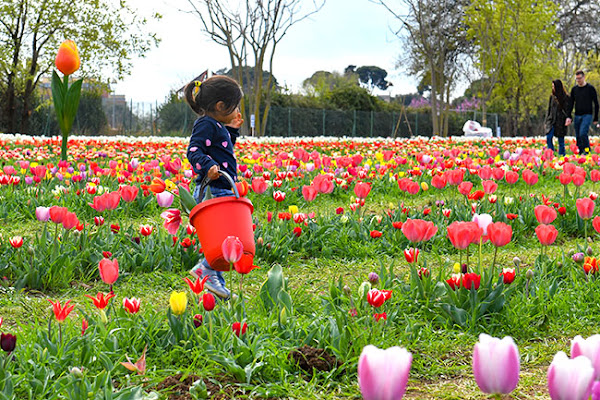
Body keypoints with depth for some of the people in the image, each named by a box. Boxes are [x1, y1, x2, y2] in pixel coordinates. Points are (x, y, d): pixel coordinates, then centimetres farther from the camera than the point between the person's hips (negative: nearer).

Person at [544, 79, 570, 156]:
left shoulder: (565, 97, -5)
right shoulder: (552, 96, 12)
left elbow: (567, 110, -7)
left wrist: (567, 120, -20)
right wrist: (546, 120, 13)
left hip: (560, 121, -4)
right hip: (551, 120, 4)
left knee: (561, 140, 1)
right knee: (548, 137, -9)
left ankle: (561, 155, 9)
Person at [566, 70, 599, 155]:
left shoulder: (590, 88, -1)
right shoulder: (574, 89, 11)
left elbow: (596, 104, 2)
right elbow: (571, 104, 11)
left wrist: (596, 118, -1)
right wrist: (568, 117, -1)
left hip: (587, 115, -5)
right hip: (577, 116, 5)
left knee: (583, 133, -21)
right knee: (578, 136, 4)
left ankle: (587, 151, -11)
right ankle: (580, 153, 12)